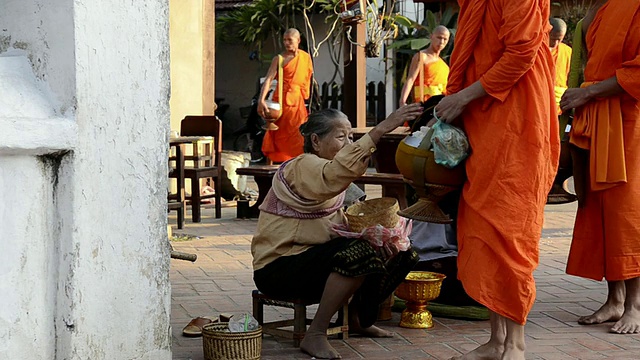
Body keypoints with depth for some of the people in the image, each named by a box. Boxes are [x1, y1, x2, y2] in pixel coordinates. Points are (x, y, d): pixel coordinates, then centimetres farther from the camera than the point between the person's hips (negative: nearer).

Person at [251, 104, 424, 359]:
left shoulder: (321, 168, 12)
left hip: (313, 257, 10)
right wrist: (381, 129, -46)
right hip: (278, 268, -10)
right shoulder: (302, 167, -19)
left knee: (397, 252, 4)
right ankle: (315, 335, -22)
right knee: (361, 252, -32)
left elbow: (338, 221, 8)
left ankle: (357, 318, 22)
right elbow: (336, 173, -42)